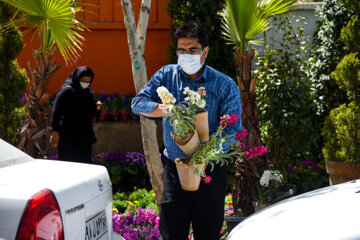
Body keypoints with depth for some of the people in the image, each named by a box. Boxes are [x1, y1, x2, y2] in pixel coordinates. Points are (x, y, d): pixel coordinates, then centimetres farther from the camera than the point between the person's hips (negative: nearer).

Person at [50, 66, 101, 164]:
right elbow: (56, 112, -15)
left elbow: (91, 112, 19)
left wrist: (97, 109, -4)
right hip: (69, 136, -7)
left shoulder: (88, 92, 11)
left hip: (84, 136, 7)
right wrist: (55, 131, -22)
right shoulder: (66, 91, -11)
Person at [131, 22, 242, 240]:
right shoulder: (167, 75, 6)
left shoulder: (225, 86, -4)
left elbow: (233, 130, -11)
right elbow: (138, 103, -1)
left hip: (210, 171, -2)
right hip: (174, 170, 2)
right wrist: (166, 109, -21)